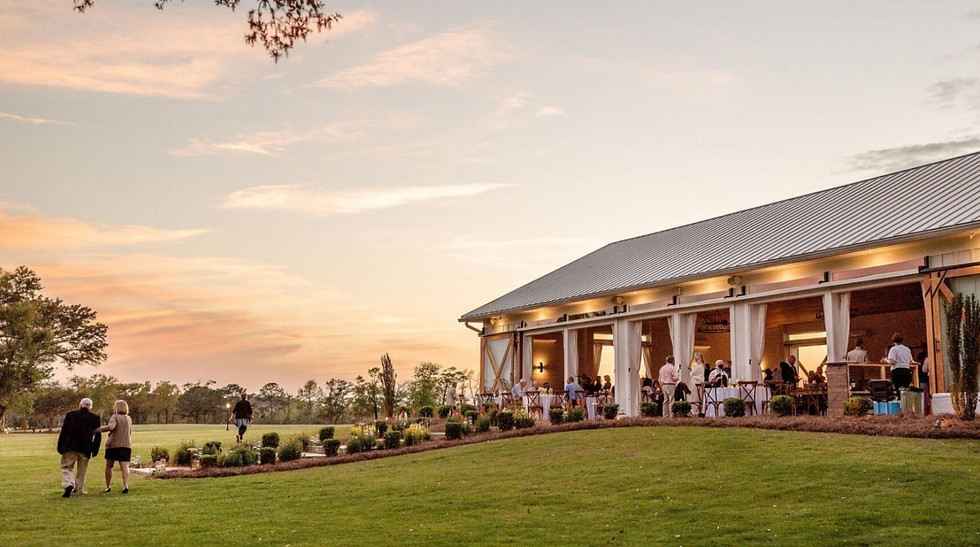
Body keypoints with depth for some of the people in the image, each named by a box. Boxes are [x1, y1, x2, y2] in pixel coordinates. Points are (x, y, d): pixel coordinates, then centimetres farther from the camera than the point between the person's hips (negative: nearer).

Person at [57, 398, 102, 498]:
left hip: (70, 448, -2)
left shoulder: (71, 415, -1)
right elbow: (98, 436, 4)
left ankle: (68, 485, -14)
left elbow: (63, 432, -1)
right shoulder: (96, 418, 2)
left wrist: (60, 447, 6)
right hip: (85, 449, 2)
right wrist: (95, 450, 12)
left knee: (66, 467, 7)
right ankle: (79, 489, 20)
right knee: (81, 470, 15)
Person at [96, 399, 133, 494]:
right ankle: (126, 485, -28)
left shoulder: (115, 417, -5)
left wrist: (99, 430, -18)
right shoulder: (129, 419, 13)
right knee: (125, 466, -9)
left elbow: (110, 427, -25)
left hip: (113, 445, -3)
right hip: (126, 445, 3)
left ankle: (108, 486, 23)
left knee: (108, 466, 15)